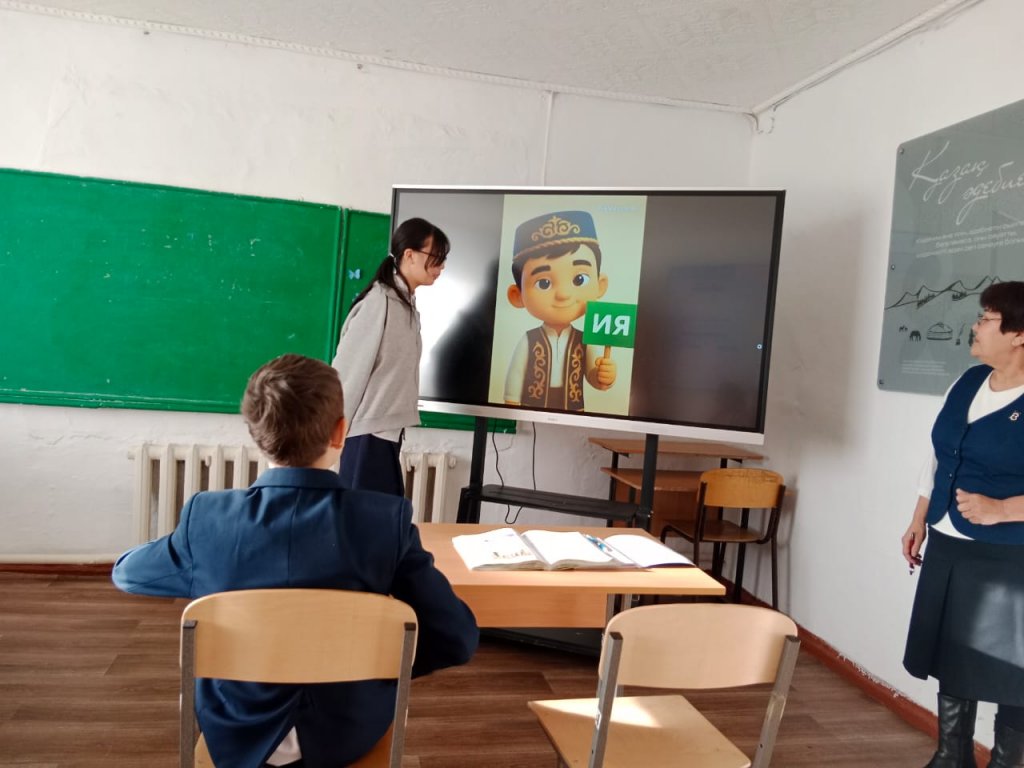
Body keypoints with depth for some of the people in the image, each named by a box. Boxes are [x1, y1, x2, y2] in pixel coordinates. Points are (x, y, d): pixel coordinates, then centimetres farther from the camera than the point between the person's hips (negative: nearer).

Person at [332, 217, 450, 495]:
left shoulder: (407, 305, 10)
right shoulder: (379, 303, -15)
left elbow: (396, 371, 10)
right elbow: (348, 369, -14)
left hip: (388, 430, 8)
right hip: (368, 432, -8)